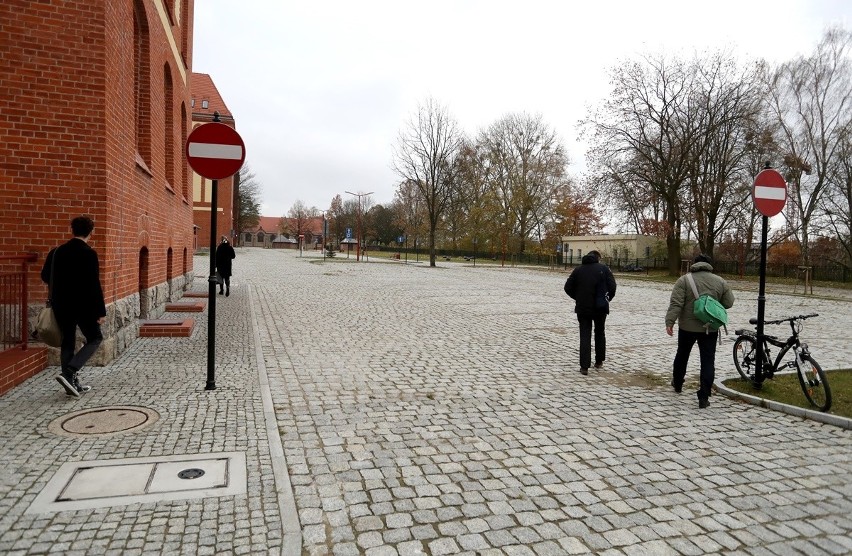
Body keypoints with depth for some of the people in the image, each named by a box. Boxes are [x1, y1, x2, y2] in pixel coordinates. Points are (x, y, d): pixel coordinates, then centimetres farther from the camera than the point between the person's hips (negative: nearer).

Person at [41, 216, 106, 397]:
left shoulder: (56, 251, 3)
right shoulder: (89, 254, -14)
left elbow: (45, 277, 10)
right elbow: (94, 285, -16)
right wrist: (101, 311, -12)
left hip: (61, 306, 6)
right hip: (83, 306, -5)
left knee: (67, 342, 13)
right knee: (95, 338, 9)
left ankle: (72, 383, 17)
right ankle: (69, 372, -7)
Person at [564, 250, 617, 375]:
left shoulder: (578, 270, 4)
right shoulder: (603, 268, -2)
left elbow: (568, 288, 1)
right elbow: (612, 286, -11)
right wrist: (608, 298, 6)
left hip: (583, 308, 1)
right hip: (600, 307, -1)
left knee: (585, 336, 4)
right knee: (600, 333, 19)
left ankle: (584, 366, -3)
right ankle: (599, 361, 28)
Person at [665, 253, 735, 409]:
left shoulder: (684, 280, -6)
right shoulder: (720, 281, 2)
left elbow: (676, 304, -14)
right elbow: (728, 303, 6)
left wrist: (669, 322, -15)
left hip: (687, 327, 0)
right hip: (710, 328, 1)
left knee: (682, 355, 19)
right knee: (708, 361, 2)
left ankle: (677, 384, 36)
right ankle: (704, 398, -3)